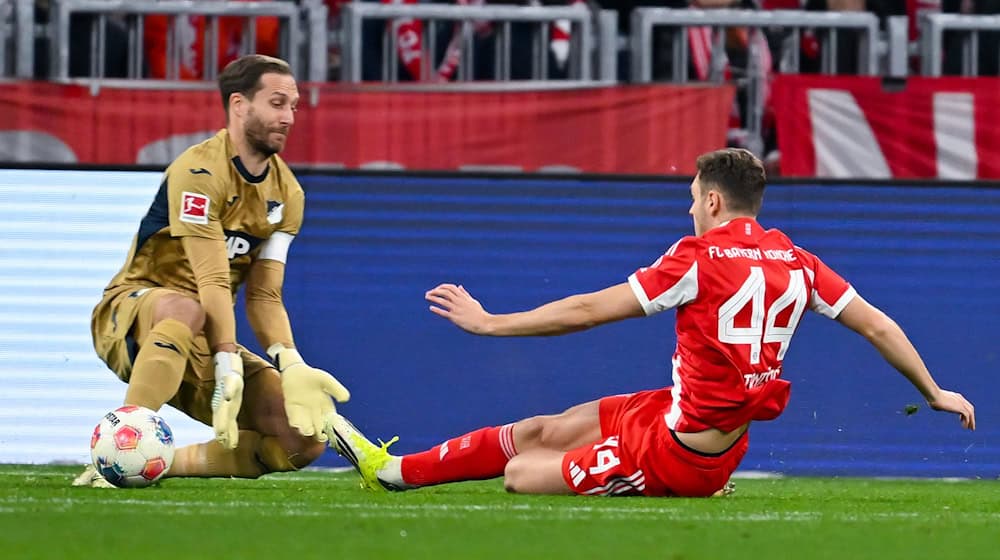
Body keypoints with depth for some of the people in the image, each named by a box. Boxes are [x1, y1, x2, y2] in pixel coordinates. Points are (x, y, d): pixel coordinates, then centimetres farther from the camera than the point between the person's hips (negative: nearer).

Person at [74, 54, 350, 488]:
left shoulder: (286, 193, 6)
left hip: (206, 340, 7)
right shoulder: (199, 171, -18)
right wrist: (228, 370, -34)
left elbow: (264, 297, 0)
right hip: (130, 309, -7)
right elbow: (213, 282, -26)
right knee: (184, 307, -44)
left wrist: (291, 366, -18)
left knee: (307, 438, -10)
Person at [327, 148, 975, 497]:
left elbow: (587, 311, -14)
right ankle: (394, 468, 17)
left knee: (522, 473, -3)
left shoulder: (702, 257, -17)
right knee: (543, 431, 12)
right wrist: (935, 393, 19)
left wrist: (489, 323, -5)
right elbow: (879, 326, 5)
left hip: (679, 454, -8)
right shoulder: (796, 263, 2)